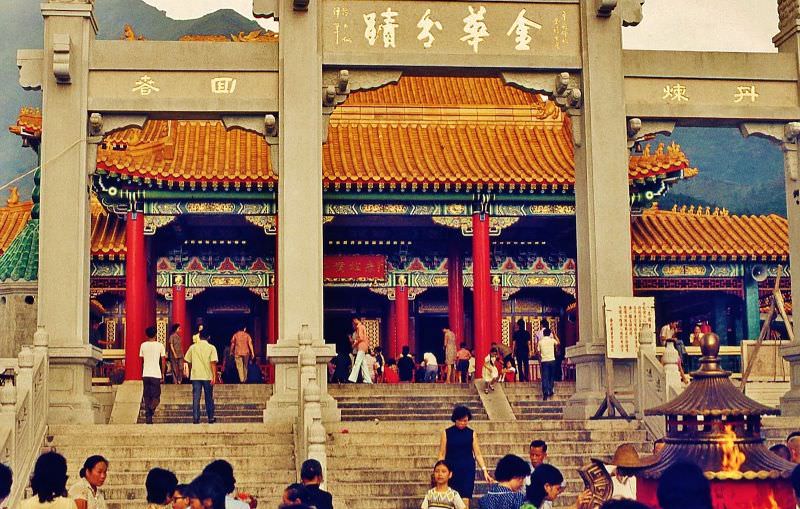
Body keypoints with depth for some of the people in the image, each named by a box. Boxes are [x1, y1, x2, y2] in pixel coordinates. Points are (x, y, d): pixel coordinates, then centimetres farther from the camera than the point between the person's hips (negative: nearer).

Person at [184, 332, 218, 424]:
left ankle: (196, 418, -3)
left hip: (195, 376, 1)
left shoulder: (193, 347, 3)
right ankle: (211, 418, 17)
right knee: (209, 398, 10)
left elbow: (188, 361, 8)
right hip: (208, 376, -1)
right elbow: (213, 363, -11)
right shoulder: (211, 348, -4)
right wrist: (214, 376, -12)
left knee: (196, 398, 2)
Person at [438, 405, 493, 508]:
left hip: (468, 470, 0)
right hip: (452, 470, 0)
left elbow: (477, 454, 4)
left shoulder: (471, 433, 5)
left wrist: (484, 470, -6)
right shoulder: (446, 433, 1)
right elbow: (442, 454, 2)